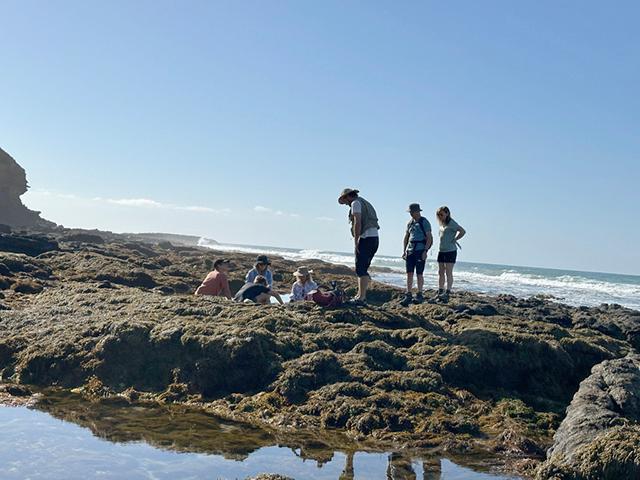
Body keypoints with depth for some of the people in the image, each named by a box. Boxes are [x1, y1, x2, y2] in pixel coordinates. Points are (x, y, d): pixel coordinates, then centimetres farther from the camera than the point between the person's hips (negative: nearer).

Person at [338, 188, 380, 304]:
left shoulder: (356, 203, -3)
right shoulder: (365, 203, 25)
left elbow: (357, 223, -15)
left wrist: (355, 242, -15)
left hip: (366, 238, -9)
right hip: (375, 238, 9)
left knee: (361, 269, -9)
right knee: (363, 269, 14)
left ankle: (361, 298, -11)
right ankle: (360, 295, 17)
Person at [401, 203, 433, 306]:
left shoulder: (424, 222, -5)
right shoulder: (410, 223, 13)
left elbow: (429, 238, -9)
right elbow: (406, 237, 19)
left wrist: (425, 251, -17)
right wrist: (404, 250, 12)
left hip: (420, 250, -6)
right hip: (410, 251, 6)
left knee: (419, 274, -2)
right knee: (409, 273, 1)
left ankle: (419, 295, 7)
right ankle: (408, 296, 2)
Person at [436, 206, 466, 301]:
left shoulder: (451, 223, -12)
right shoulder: (442, 224, 12)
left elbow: (462, 231, -21)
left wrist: (454, 240, -13)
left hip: (450, 251, -8)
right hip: (441, 251, 8)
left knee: (448, 273, -6)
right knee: (440, 272, 9)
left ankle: (447, 293, -6)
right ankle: (440, 292, 15)